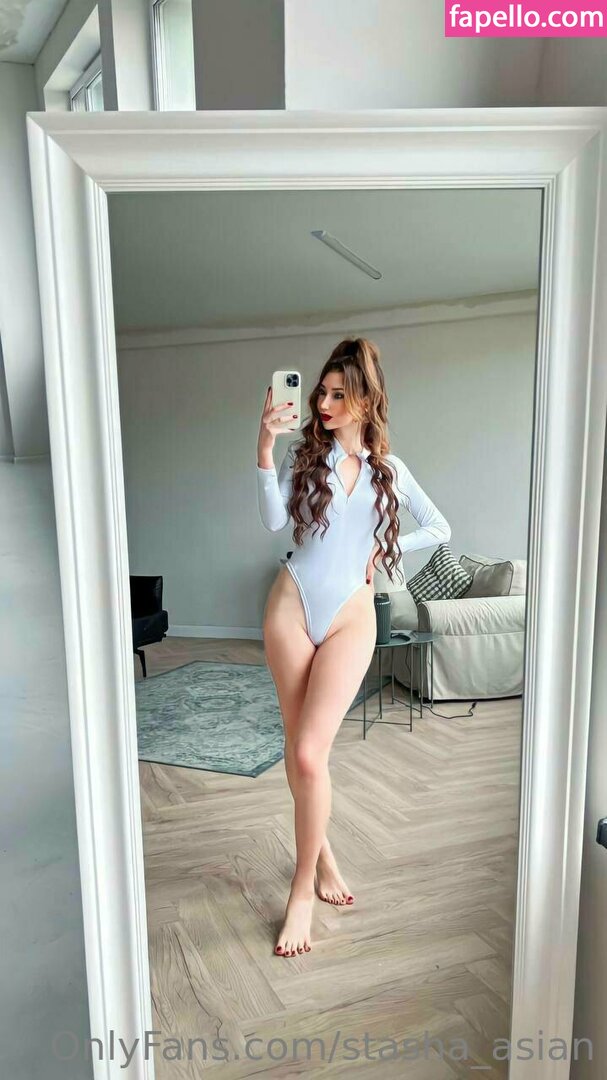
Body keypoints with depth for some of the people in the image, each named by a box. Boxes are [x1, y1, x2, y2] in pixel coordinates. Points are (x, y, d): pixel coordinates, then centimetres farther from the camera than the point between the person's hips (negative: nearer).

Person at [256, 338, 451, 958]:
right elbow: (274, 520, -10)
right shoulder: (304, 453, 5)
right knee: (298, 748, 9)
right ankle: (320, 850, 35)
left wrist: (383, 548, 5)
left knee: (309, 754, -10)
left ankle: (303, 888, 11)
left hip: (350, 616, -1)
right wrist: (264, 449, -19)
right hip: (293, 604, 1)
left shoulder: (390, 469, 9)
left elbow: (439, 529, 17)